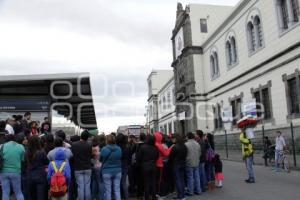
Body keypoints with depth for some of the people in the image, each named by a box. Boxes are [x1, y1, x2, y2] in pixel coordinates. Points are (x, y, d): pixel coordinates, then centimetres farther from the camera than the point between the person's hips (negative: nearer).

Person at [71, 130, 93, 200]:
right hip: (87, 168, 0)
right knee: (87, 186, 8)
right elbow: (91, 156, 0)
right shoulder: (89, 146, -10)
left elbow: (71, 156, -1)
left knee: (80, 186, 5)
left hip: (78, 169, 0)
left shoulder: (74, 145, -9)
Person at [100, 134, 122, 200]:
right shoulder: (119, 149, -5)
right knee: (117, 190, 9)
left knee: (108, 190, 7)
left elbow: (100, 160, 1)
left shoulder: (104, 149, -14)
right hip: (117, 171, 3)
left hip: (107, 172, -2)